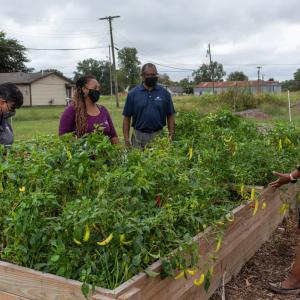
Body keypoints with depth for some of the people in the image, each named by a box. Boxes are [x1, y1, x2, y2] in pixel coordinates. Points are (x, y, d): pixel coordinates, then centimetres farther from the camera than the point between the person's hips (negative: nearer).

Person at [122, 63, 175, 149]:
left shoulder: (164, 93, 5)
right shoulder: (133, 94, 3)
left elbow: (170, 116, 7)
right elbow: (127, 117, 3)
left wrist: (171, 136, -1)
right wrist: (126, 139, -4)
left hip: (159, 135, 1)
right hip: (139, 136, 0)